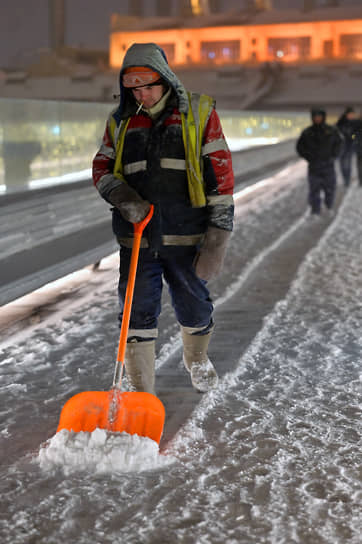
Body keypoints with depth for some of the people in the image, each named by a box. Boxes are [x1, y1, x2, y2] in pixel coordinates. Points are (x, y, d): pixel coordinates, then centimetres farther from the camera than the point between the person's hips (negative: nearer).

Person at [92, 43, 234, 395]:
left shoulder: (198, 112, 0)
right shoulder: (121, 121, 9)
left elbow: (220, 172, -2)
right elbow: (102, 167, 15)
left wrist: (218, 234, -8)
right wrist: (122, 196, -8)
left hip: (185, 234, -1)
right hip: (137, 235, 2)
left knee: (195, 307, 13)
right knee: (137, 313, 1)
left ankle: (197, 359, 44)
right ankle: (140, 391, 12)